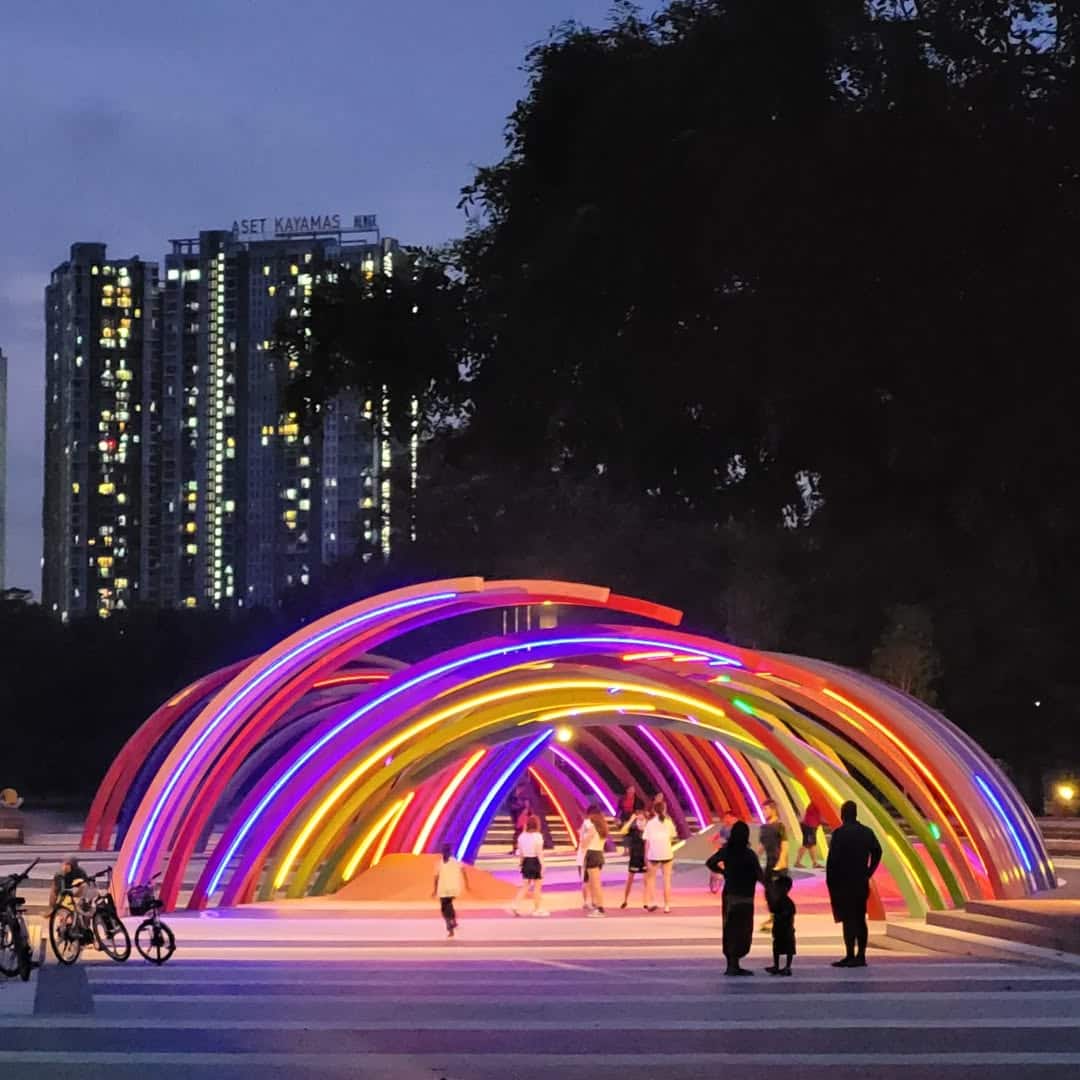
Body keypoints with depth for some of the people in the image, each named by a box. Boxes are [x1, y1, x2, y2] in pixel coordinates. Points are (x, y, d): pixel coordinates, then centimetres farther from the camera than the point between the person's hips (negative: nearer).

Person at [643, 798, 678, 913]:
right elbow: (672, 837, 2)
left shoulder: (650, 823, -2)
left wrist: (646, 855, 6)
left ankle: (652, 902, 1)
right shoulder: (668, 822, 0)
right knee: (667, 880, 8)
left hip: (653, 854, -1)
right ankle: (667, 905, 6)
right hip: (667, 853, 1)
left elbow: (647, 841, -2)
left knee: (651, 878, 14)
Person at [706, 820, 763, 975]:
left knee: (729, 929, 13)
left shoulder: (726, 851, -3)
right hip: (744, 898, -6)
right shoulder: (749, 855, -18)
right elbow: (760, 876, -17)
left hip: (728, 895, 6)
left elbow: (710, 863, 5)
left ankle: (731, 963, 18)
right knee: (742, 931, 1)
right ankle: (734, 964, -2)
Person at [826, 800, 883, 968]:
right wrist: (868, 873, 14)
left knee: (848, 920, -4)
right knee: (860, 919, 11)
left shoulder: (839, 833, -12)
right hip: (862, 883, 6)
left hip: (844, 883, -6)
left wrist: (830, 881, -5)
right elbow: (877, 852, 8)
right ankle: (861, 956, 12)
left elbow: (832, 859, -14)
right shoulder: (867, 832, 6)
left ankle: (850, 956, -6)